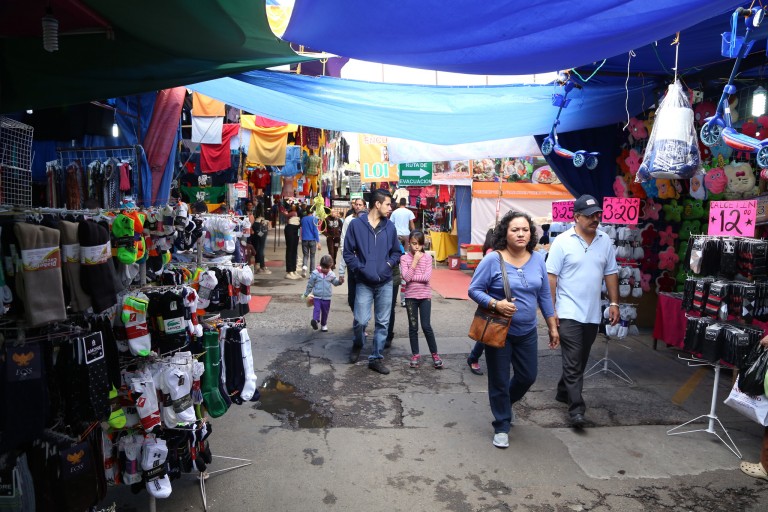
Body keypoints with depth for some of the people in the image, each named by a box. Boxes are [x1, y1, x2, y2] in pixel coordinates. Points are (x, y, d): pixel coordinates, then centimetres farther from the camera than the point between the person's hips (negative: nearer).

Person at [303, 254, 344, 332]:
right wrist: (306, 294, 8)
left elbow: (335, 282, 10)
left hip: (327, 297, 2)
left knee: (325, 311, 11)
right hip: (317, 296, -2)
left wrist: (339, 281, -13)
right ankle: (315, 320, -40)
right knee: (317, 308, -23)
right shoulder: (315, 273, -7)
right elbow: (310, 284, 1)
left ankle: (324, 325, 24)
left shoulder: (331, 274, 0)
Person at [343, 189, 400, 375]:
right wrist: (360, 269, -11)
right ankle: (358, 345, 27)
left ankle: (376, 358, 21)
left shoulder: (390, 227, 4)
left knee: (383, 323, 7)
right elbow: (348, 253, -1)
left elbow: (396, 252, 14)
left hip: (385, 283, 3)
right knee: (361, 320, -6)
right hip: (364, 283, -3)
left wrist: (389, 264, -4)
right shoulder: (356, 224, -4)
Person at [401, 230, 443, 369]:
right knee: (413, 327, 8)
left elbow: (427, 277, -12)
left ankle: (435, 354, 14)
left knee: (426, 326, 0)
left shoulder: (427, 257, -1)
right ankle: (415, 354, 20)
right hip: (411, 296, 0)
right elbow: (406, 277, -16)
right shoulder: (404, 258, -3)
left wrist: (412, 277, -14)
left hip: (425, 295, 0)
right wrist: (415, 261, -15)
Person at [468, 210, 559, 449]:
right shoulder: (492, 260, -15)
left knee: (528, 376, 17)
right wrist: (495, 304, -27)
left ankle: (506, 404, 49)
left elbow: (545, 295, 7)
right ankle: (501, 426, 28)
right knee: (499, 381, 8)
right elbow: (474, 290, -11)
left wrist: (553, 327, 8)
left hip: (527, 332, 5)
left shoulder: (538, 260, 0)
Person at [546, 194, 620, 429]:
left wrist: (614, 303, 7)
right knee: (573, 362, -6)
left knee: (580, 361, 16)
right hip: (569, 313, -5)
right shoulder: (562, 241, -8)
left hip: (593, 314, 5)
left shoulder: (605, 242, 6)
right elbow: (551, 277, -9)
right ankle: (576, 409, -1)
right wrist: (550, 309, -12)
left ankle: (563, 392, 34)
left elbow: (611, 274, 13)